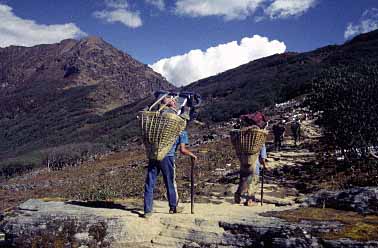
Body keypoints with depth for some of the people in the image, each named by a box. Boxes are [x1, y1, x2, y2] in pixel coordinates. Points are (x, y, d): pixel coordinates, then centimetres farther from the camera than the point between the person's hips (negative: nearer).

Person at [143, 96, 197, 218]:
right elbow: (182, 150, -2)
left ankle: (147, 210, 8)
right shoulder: (182, 132, 4)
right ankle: (173, 207, 30)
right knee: (170, 183, 15)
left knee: (149, 184, 7)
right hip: (167, 157, -3)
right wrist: (192, 155, 13)